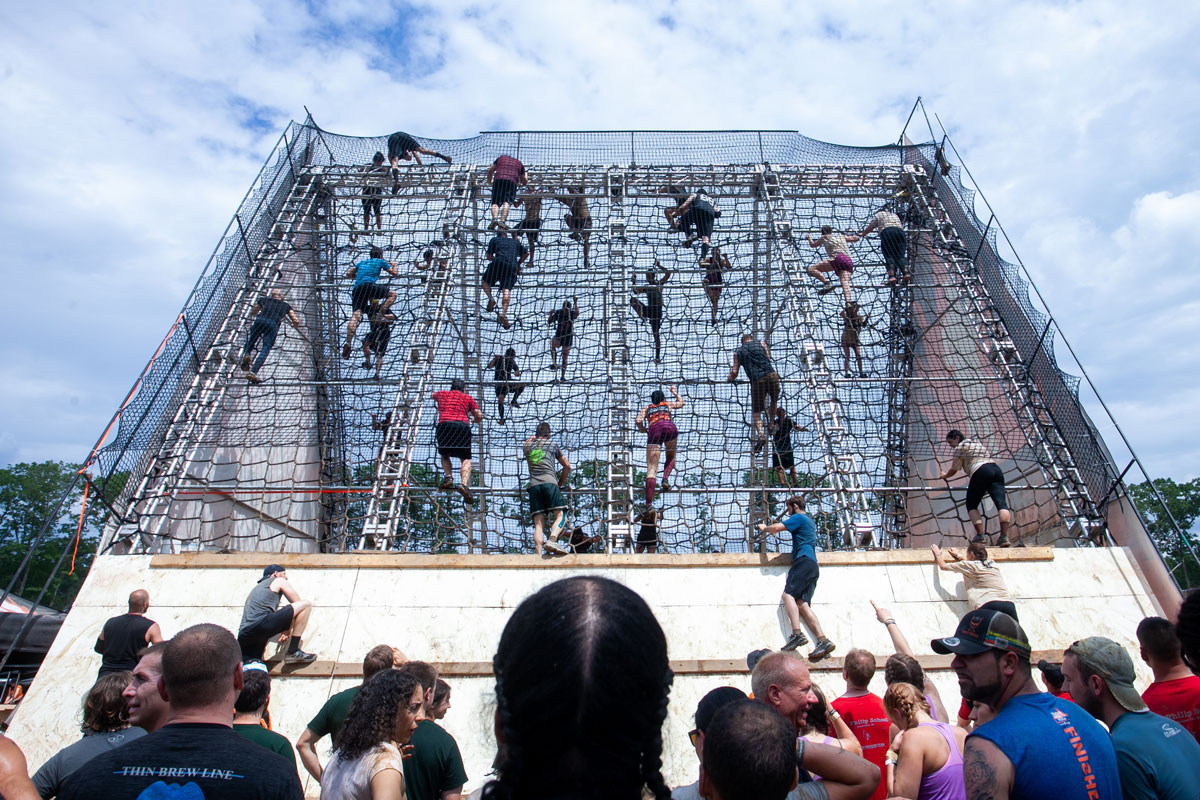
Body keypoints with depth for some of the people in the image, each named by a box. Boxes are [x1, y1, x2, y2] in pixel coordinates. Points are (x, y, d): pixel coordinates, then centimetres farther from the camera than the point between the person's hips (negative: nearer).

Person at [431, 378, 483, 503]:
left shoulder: (442, 394, 30)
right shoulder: (468, 398, 24)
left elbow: (432, 395, 54)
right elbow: (479, 416, 18)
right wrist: (475, 420, 41)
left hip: (444, 424, 2)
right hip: (462, 425, -2)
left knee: (444, 455, 21)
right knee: (466, 459, -2)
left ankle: (447, 477, -3)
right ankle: (464, 484, -26)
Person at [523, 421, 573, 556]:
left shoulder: (527, 446, 21)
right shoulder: (552, 445, 17)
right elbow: (567, 466, 20)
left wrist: (533, 436, 61)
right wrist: (560, 483, 29)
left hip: (533, 485, 3)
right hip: (549, 482, -3)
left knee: (538, 523, 0)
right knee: (560, 516, -5)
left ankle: (539, 554, -12)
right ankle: (552, 540, -31)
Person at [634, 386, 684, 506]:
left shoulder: (647, 408, 30)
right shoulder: (668, 404, 32)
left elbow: (638, 420, 12)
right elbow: (681, 403, 54)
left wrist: (642, 429, 30)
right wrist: (675, 393, 70)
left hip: (654, 430, 0)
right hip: (669, 426, 0)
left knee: (651, 469, -6)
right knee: (671, 457, 27)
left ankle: (649, 503, -19)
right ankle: (665, 479, -3)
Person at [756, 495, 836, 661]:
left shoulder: (798, 518, 1)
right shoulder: (810, 521, 31)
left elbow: (776, 528, -8)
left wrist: (764, 528, 11)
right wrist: (770, 528, 43)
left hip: (804, 561, -9)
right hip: (812, 566, 9)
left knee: (788, 594, -20)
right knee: (802, 604, -4)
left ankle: (797, 634, -34)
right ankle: (822, 640, -16)